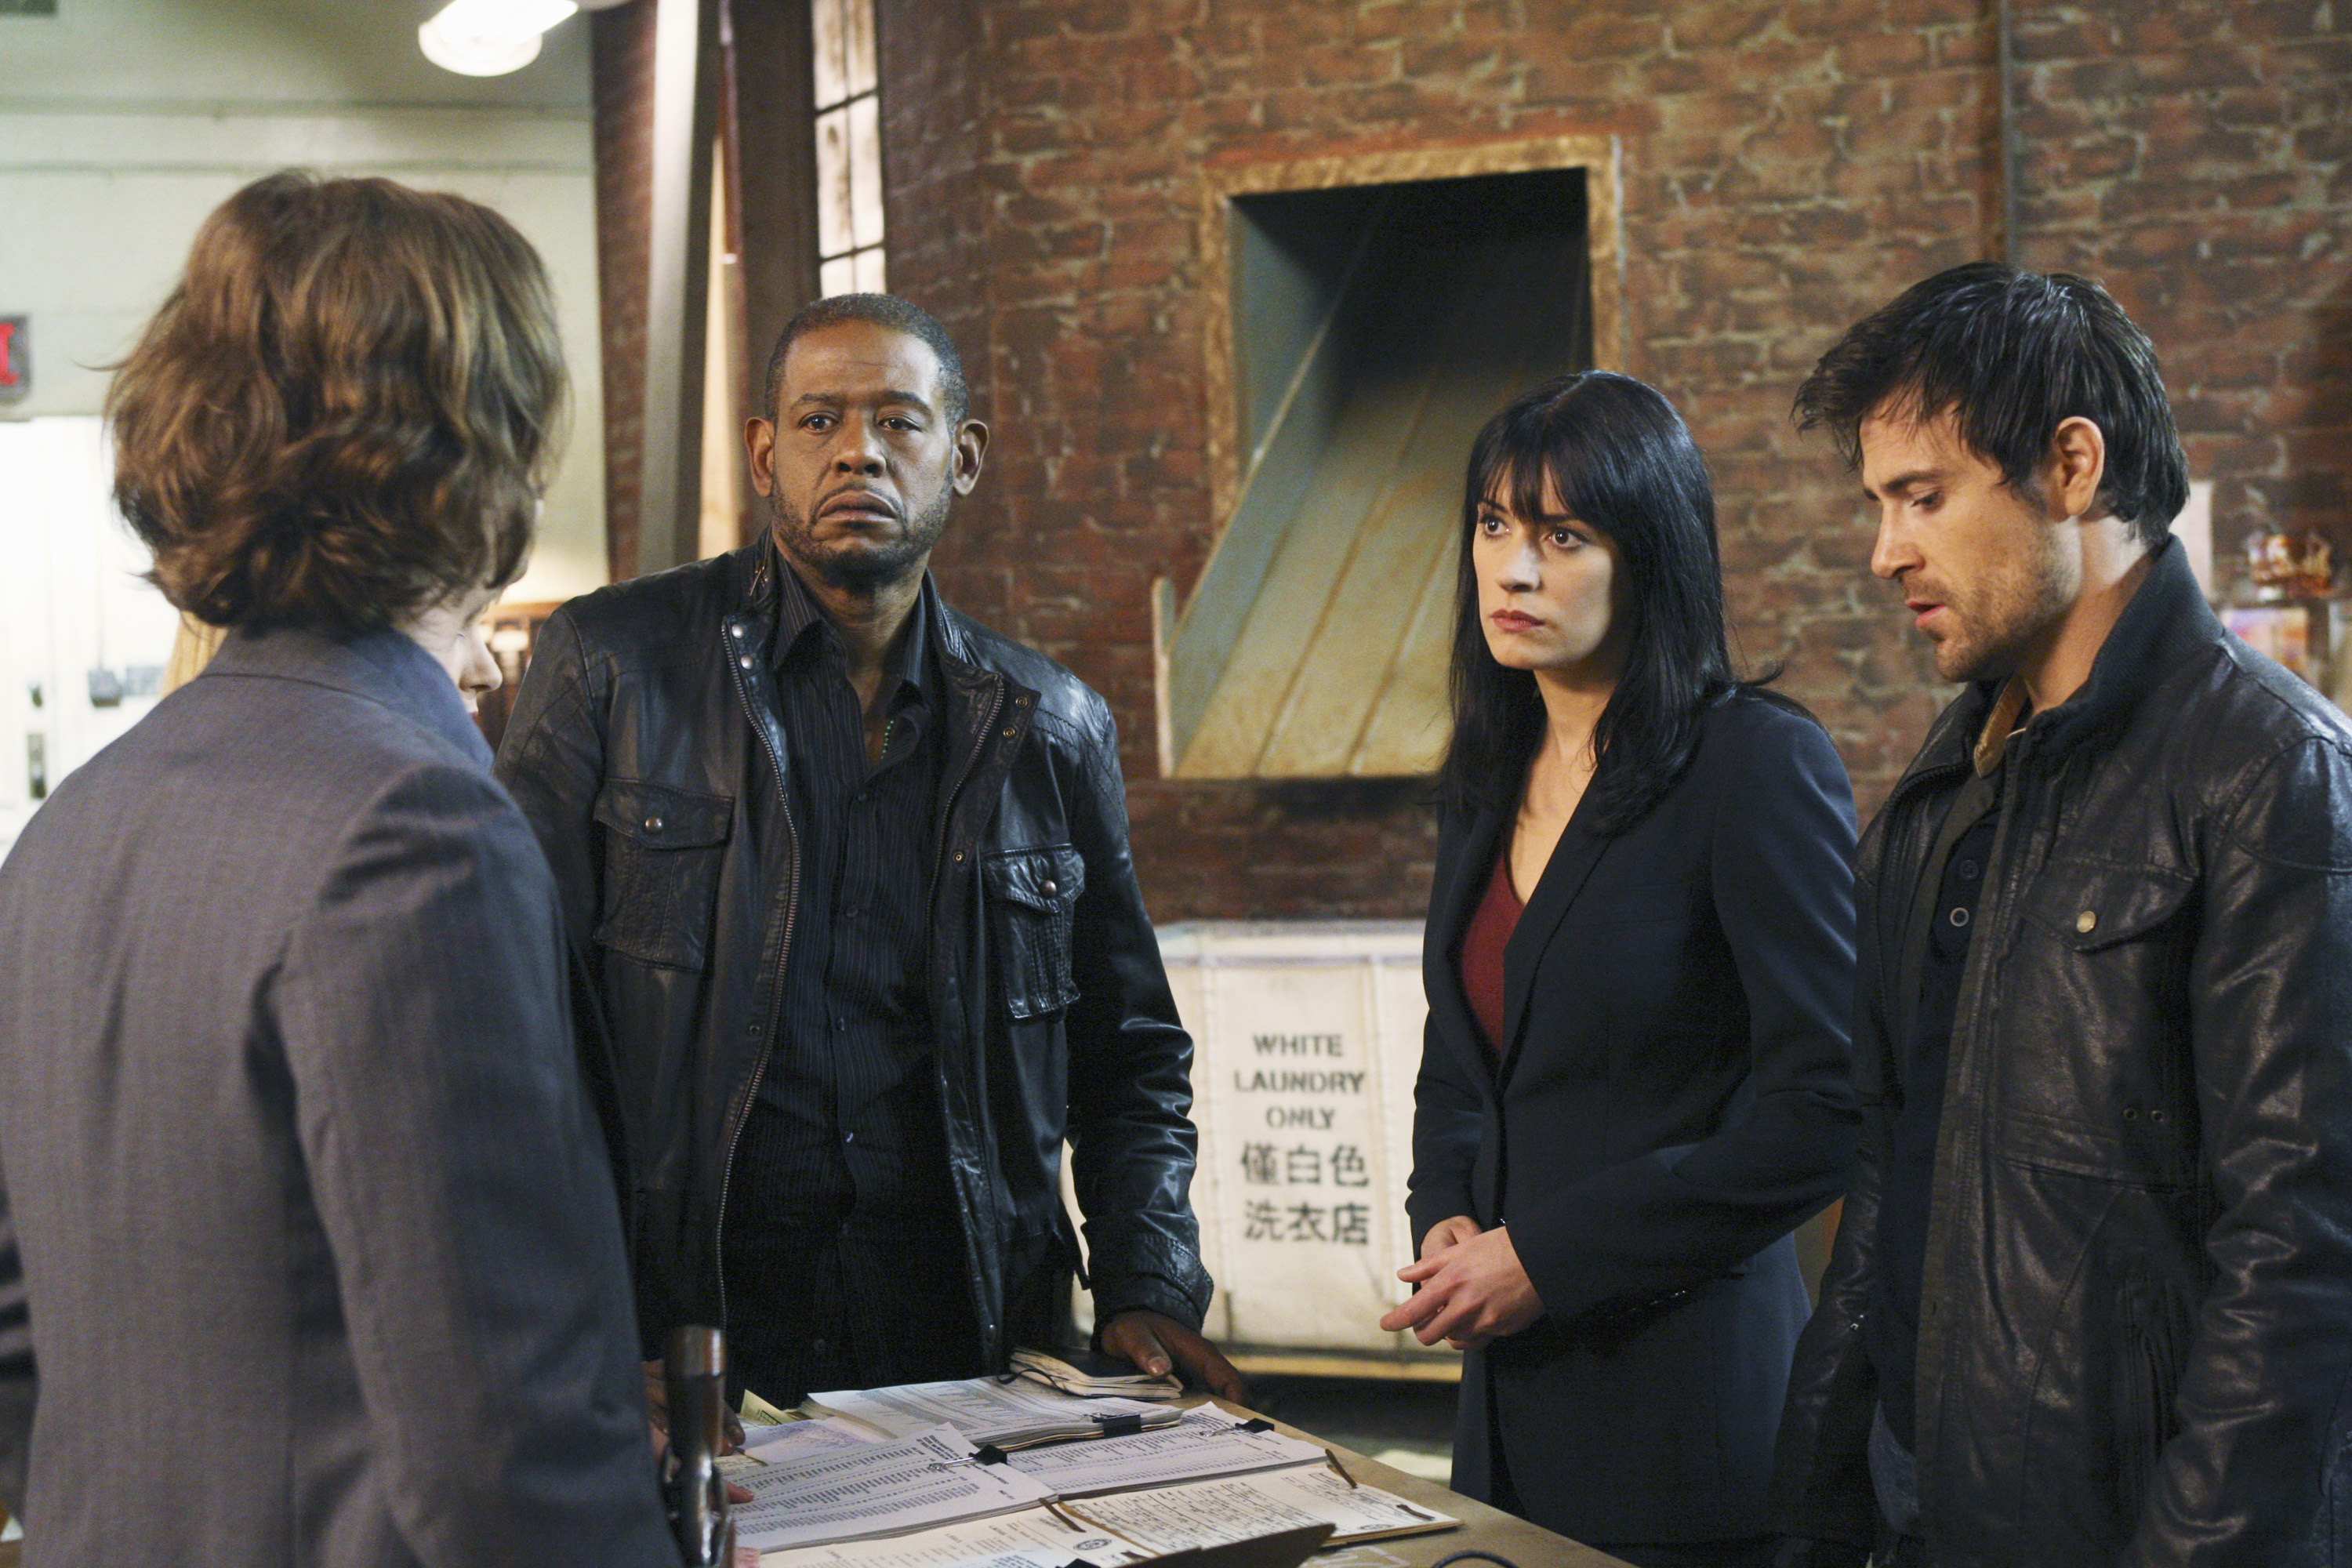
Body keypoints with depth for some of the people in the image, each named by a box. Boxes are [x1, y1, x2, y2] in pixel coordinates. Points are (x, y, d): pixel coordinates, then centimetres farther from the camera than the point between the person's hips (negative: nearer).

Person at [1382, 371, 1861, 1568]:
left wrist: (1546, 1255, -17)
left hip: (1687, 1396, -7)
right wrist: (1446, 1221, 1)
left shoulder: (1760, 764, -12)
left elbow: (1828, 1103, -17)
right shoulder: (1490, 781, 11)